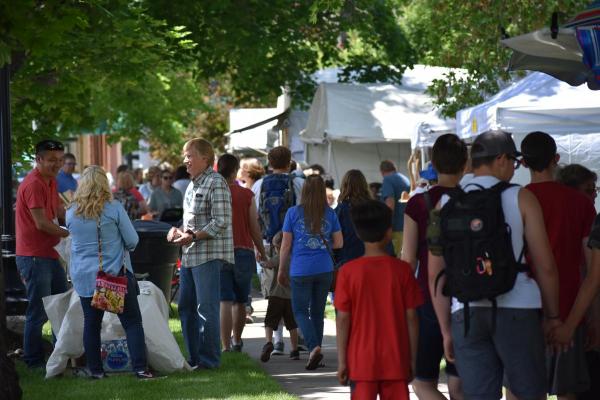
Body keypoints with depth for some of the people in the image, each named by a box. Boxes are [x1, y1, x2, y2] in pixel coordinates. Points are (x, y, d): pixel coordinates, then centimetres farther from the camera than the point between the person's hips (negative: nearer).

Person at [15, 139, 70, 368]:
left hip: (49, 255, 10)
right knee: (39, 312, -5)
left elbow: (60, 213, 17)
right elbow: (41, 224, -21)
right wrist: (71, 234, -13)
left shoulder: (51, 181, 13)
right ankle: (33, 361, 2)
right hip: (34, 257, -10)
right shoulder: (33, 185, -18)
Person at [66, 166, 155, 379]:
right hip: (115, 273, -3)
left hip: (84, 276, 3)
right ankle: (140, 368, -5)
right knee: (132, 321, 1)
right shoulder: (114, 208, -10)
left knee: (91, 323, 10)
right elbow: (132, 241, -7)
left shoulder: (71, 212, 0)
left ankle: (95, 370, 11)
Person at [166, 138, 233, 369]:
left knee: (206, 308, -6)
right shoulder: (192, 185, 17)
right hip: (189, 255, 9)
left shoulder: (216, 183, -11)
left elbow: (220, 223, -17)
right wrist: (178, 230, 7)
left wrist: (193, 236, -20)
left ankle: (209, 359, 1)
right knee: (186, 307, 12)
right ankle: (194, 357, 20)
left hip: (209, 255, -9)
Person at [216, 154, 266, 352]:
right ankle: (237, 341, 32)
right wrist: (262, 253, 14)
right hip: (244, 252, 1)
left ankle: (225, 346, -11)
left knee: (225, 301, -3)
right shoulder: (247, 195, 0)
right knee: (240, 301, 17)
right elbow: (254, 228, 2)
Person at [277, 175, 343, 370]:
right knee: (318, 311, 13)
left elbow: (286, 244, -1)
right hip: (324, 269, 3)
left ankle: (314, 347, -19)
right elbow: (338, 243, 6)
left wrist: (281, 269, 9)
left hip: (300, 270, -3)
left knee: (301, 311, 2)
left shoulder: (294, 213, -4)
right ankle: (315, 353, 17)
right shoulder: (329, 214, 2)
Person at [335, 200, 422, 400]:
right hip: (396, 361, 1)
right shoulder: (402, 270, -3)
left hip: (361, 361, -1)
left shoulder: (349, 271, -6)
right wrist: (413, 359, 7)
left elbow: (343, 318, -5)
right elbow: (411, 317, -1)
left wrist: (342, 360, 1)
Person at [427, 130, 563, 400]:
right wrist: (552, 316, 12)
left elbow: (436, 274, 8)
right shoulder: (521, 198, 1)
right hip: (516, 309, -3)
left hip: (466, 313, 3)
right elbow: (545, 266, 0)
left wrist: (446, 330, 14)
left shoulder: (446, 204, 9)